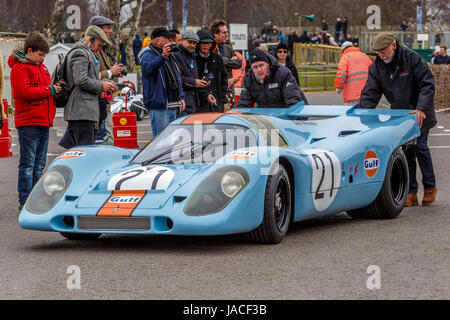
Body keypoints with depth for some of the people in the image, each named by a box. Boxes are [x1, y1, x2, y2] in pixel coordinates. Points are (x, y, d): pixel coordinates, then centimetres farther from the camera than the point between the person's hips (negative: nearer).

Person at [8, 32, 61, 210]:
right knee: (27, 164, -8)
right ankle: (25, 201, -6)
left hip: (43, 121, 9)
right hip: (28, 123, -9)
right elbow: (24, 92, -19)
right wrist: (49, 90, -16)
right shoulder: (19, 68, -8)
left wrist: (55, 88, 8)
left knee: (39, 164, 12)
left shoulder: (40, 67, 19)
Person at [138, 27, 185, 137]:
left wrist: (181, 97, 20)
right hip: (159, 106, -9)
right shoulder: (148, 54, -7)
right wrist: (162, 57, -44)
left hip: (173, 106, 9)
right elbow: (147, 68, -30)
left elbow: (177, 78, 28)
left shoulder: (170, 55, 22)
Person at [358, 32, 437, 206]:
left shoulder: (412, 58, -16)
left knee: (420, 147, -9)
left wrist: (421, 109, -30)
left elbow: (427, 84, -18)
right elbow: (370, 94, -4)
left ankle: (430, 187, 9)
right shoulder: (377, 67, -3)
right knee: (406, 152, -1)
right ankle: (411, 193, 3)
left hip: (420, 113, -4)